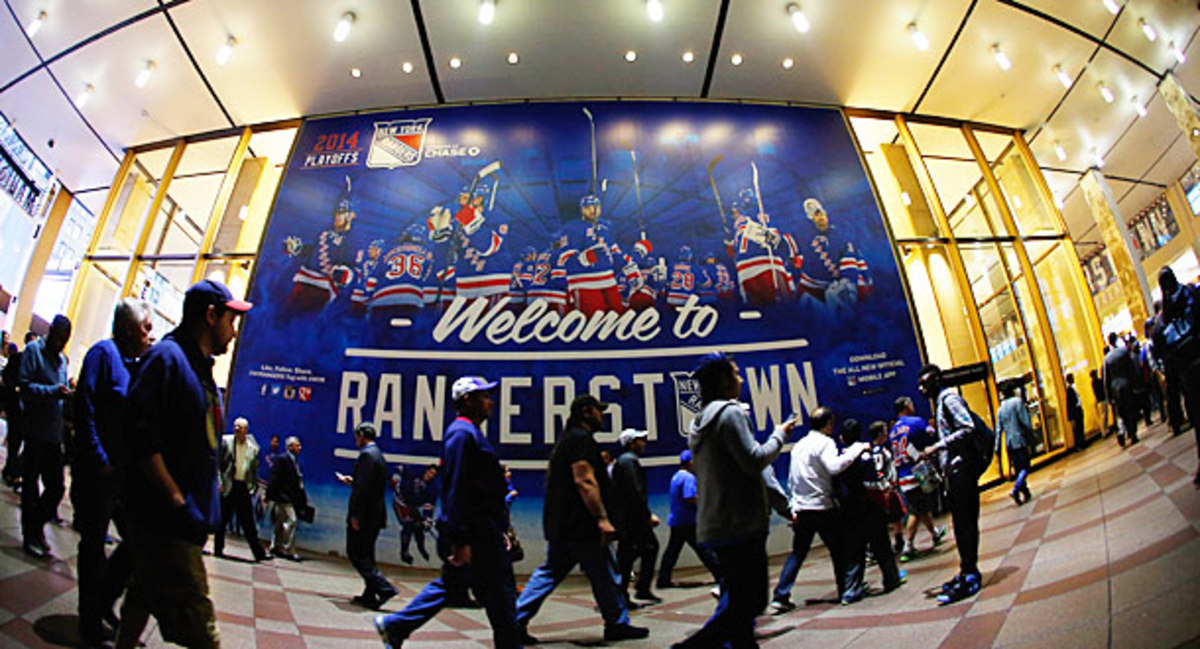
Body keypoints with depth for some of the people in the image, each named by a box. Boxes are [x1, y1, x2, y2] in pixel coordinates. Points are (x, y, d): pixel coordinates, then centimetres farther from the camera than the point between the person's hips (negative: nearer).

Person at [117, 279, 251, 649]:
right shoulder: (167, 356, -13)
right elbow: (142, 438, -21)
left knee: (147, 594, 21)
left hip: (186, 518, 10)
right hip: (166, 520, -10)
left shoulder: (200, 366, 17)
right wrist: (179, 502, -22)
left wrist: (211, 488, 14)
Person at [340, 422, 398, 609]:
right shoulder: (378, 454, 15)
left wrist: (355, 515, -19)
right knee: (366, 556, 15)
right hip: (375, 516, 9)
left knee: (356, 555, -3)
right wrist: (351, 481, 25)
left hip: (364, 516, -9)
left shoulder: (366, 455, -14)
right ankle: (370, 595, 18)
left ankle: (384, 588, -10)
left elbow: (364, 488, -21)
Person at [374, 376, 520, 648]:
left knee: (451, 583, 20)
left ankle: (395, 625, 27)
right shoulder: (462, 433, -16)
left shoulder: (469, 432, 16)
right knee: (500, 597, 0)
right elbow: (455, 490, -22)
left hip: (481, 532, 10)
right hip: (476, 535, -10)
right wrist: (461, 541, -24)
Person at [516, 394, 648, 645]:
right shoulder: (581, 438, -13)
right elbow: (584, 480, -23)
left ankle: (516, 622, 11)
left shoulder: (566, 438, 18)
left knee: (549, 573, 12)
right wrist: (602, 518, -23)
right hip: (580, 527, -10)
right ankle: (617, 624, 15)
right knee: (605, 576, 4)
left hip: (560, 525, 10)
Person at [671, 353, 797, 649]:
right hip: (740, 523, -9)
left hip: (715, 524, 10)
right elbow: (755, 460, -18)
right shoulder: (729, 412, -12)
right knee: (751, 601, -4)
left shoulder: (701, 421, 17)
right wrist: (779, 435, -3)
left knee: (739, 598, 15)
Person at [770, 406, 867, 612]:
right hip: (822, 506, -6)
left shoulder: (798, 445, 15)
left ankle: (781, 596, 3)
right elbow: (834, 467, -25)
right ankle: (846, 592, 18)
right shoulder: (824, 442, -7)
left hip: (801, 508, 6)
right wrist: (858, 448, -17)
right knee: (839, 549, 11)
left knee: (797, 553, 9)